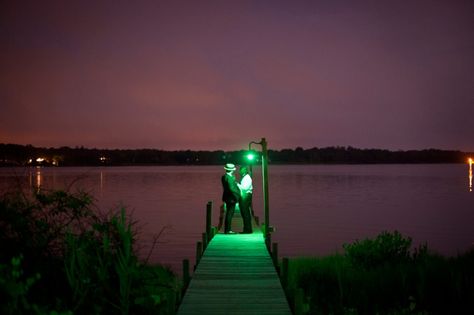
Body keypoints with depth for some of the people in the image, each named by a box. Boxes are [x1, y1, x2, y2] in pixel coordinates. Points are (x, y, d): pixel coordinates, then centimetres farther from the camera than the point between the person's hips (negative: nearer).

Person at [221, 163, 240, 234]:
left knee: (229, 214, 14)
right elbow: (231, 188, -22)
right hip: (231, 198, -10)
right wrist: (236, 196, -12)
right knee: (229, 214, -5)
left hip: (228, 198, 10)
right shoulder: (229, 177, -19)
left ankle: (228, 229, 19)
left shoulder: (224, 176, 11)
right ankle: (227, 230, -1)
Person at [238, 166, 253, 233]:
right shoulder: (242, 177, 17)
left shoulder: (247, 178, -11)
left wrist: (237, 185, -14)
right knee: (243, 212, 11)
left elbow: (245, 187, -19)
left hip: (246, 196, -9)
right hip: (242, 196, 9)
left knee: (246, 213, -8)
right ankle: (246, 229, 17)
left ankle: (248, 229, -3)